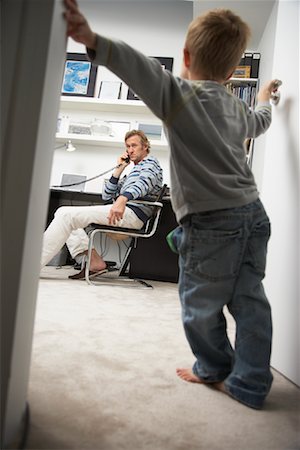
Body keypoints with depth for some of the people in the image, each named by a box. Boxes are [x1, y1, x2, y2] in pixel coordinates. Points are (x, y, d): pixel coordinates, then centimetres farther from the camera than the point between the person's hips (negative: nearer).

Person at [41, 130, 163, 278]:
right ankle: (93, 260, -11)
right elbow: (107, 195, 23)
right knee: (63, 213, 7)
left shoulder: (150, 162, 9)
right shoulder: (133, 172, 34)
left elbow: (142, 183, -17)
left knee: (66, 215, -18)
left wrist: (123, 199, -37)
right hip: (123, 212, 10)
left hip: (131, 213, -10)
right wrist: (119, 168, 16)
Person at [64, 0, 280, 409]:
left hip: (211, 223, -7)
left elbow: (143, 68, -26)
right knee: (250, 301, 12)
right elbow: (260, 121, 37)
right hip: (254, 214, 8)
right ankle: (250, 384, 23)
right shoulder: (238, 108, 14)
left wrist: (93, 41, -39)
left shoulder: (181, 95, -7)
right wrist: (264, 97, 59)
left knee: (200, 306, 12)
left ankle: (214, 368, 32)